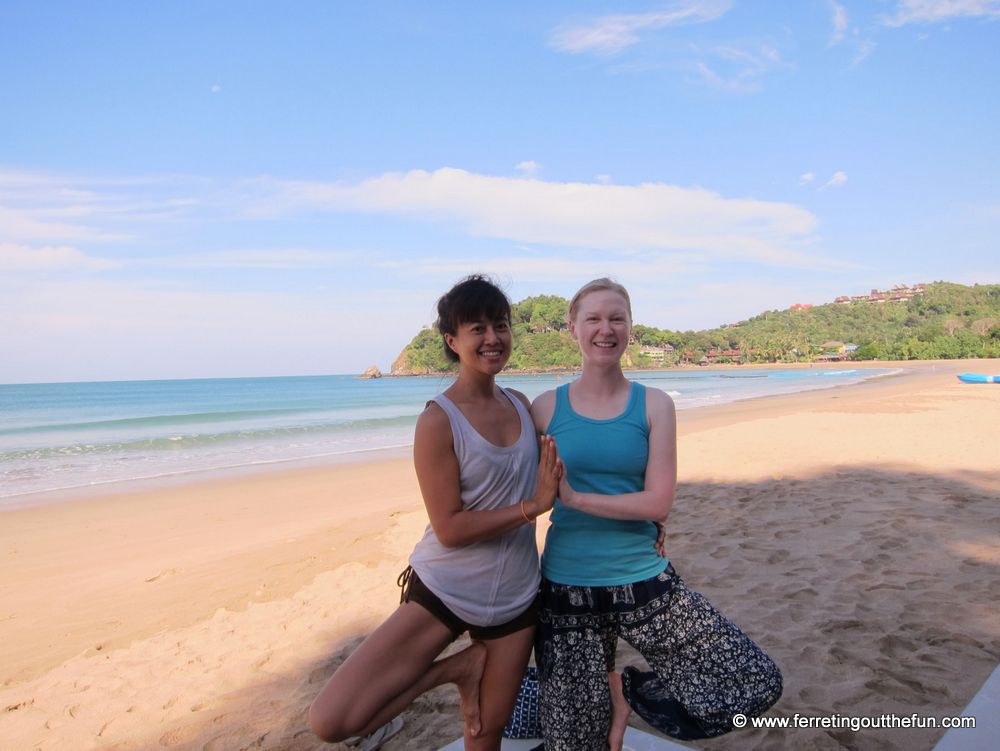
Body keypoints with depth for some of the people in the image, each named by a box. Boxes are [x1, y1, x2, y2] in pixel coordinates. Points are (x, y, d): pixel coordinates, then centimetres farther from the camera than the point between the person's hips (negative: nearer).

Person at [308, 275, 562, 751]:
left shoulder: (521, 404, 1)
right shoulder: (438, 421, -17)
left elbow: (549, 478, 13)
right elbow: (450, 529, -19)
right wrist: (531, 506, -22)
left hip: (515, 598, 4)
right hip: (443, 594, -4)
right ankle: (457, 667, 7)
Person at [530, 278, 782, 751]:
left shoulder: (654, 405, -2)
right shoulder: (547, 408, -1)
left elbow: (658, 503, -10)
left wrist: (574, 497, -15)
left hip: (643, 581, 1)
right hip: (566, 587, 0)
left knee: (757, 682, -7)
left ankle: (626, 692, 12)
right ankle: (610, 692, 39)